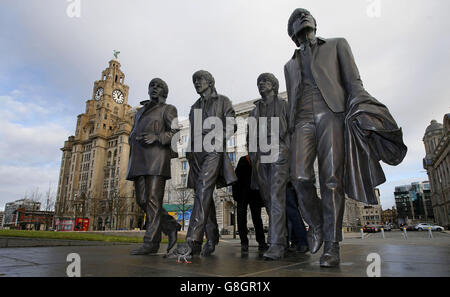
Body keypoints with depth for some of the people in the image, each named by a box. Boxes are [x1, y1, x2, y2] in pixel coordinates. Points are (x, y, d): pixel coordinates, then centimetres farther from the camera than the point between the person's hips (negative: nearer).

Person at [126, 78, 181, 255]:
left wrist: (156, 137, -18)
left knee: (153, 199, -13)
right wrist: (134, 138, 5)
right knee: (142, 200, 0)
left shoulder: (167, 109, 10)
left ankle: (150, 242, -10)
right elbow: (132, 135, 29)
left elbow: (176, 133, -2)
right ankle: (171, 226, 13)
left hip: (157, 156, -7)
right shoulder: (140, 112, 29)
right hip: (139, 159, 7)